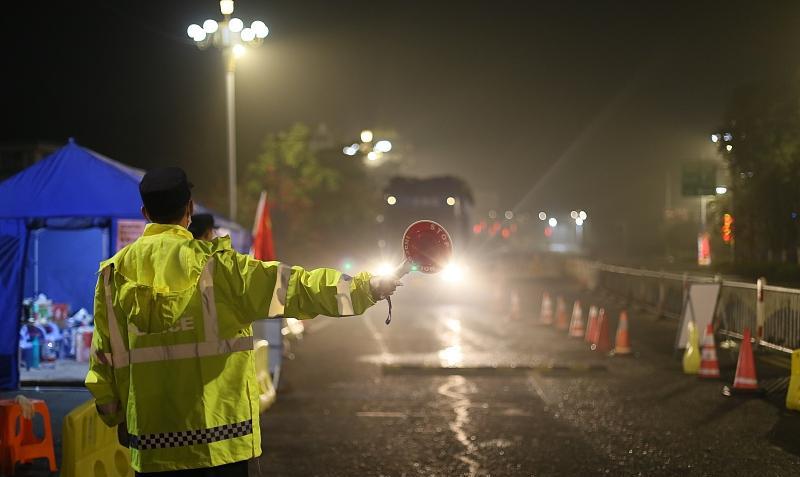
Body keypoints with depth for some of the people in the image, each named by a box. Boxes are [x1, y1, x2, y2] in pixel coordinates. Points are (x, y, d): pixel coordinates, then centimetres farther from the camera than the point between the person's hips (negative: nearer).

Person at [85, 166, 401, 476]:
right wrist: (368, 287, -3)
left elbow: (104, 354, 7)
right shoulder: (213, 264, -8)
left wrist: (111, 412, 18)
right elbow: (291, 287, -9)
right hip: (217, 433, -3)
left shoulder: (114, 273, 2)